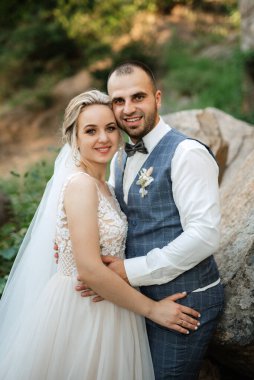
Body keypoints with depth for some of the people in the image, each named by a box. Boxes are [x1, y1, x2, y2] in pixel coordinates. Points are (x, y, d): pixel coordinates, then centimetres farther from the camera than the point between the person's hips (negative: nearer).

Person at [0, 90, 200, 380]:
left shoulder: (100, 186, 8)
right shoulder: (80, 183, -19)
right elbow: (89, 269, -24)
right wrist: (151, 308, -17)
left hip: (105, 308, 9)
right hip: (80, 311, -9)